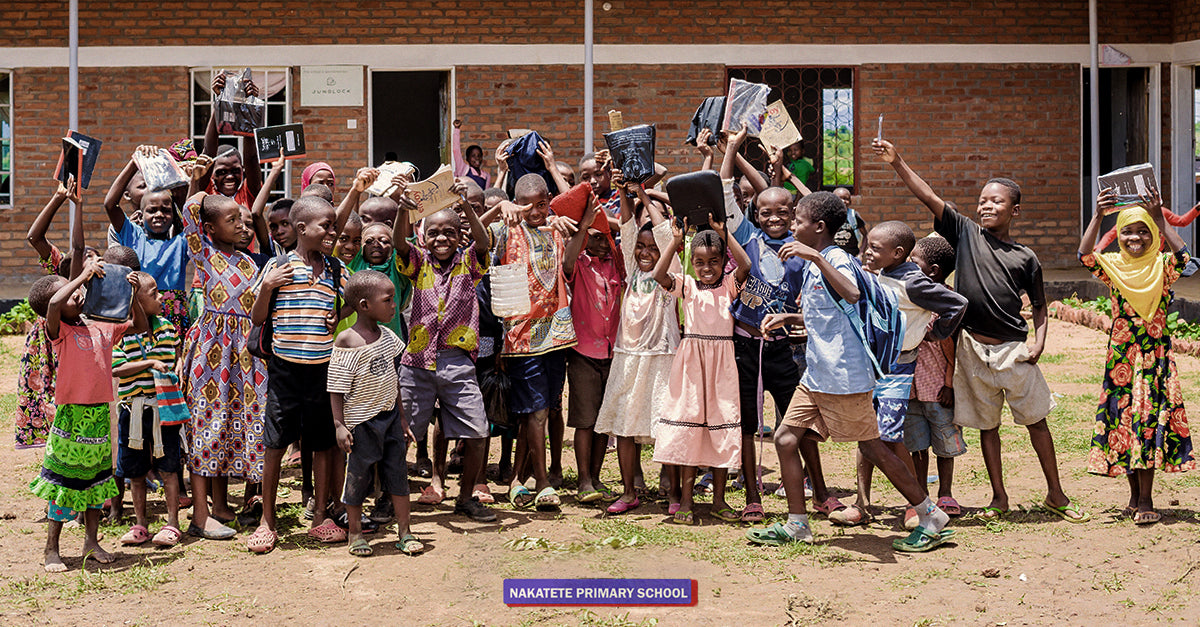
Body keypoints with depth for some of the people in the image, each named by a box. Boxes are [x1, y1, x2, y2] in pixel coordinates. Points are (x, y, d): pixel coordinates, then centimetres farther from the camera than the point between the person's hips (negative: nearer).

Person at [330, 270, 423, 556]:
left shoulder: (388, 336, 4)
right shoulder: (347, 342, -15)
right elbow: (336, 388, -12)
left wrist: (401, 417, 16)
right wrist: (339, 425, -15)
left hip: (389, 416, 6)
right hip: (361, 421, -6)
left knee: (397, 473, 8)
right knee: (358, 476, 5)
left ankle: (404, 532, 17)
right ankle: (355, 533, 21)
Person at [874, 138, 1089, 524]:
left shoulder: (1025, 257, 4)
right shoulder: (965, 233, 4)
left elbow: (1039, 305, 12)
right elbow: (927, 196, -4)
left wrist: (1039, 342, -4)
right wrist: (897, 163, -14)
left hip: (1013, 348, 0)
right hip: (972, 348, 1)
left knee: (1036, 419, 5)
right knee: (987, 425, 9)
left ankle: (1055, 495, 16)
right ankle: (999, 497, 19)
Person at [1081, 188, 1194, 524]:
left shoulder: (1162, 266, -1)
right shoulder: (1113, 266, 4)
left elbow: (1183, 256, -22)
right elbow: (1085, 255, -14)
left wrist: (1159, 218, -24)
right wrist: (1098, 216, -22)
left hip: (1155, 355, -2)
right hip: (1121, 356, 3)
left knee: (1148, 420, -6)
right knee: (1123, 418, 6)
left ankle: (1145, 500, -2)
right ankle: (1136, 496, 19)